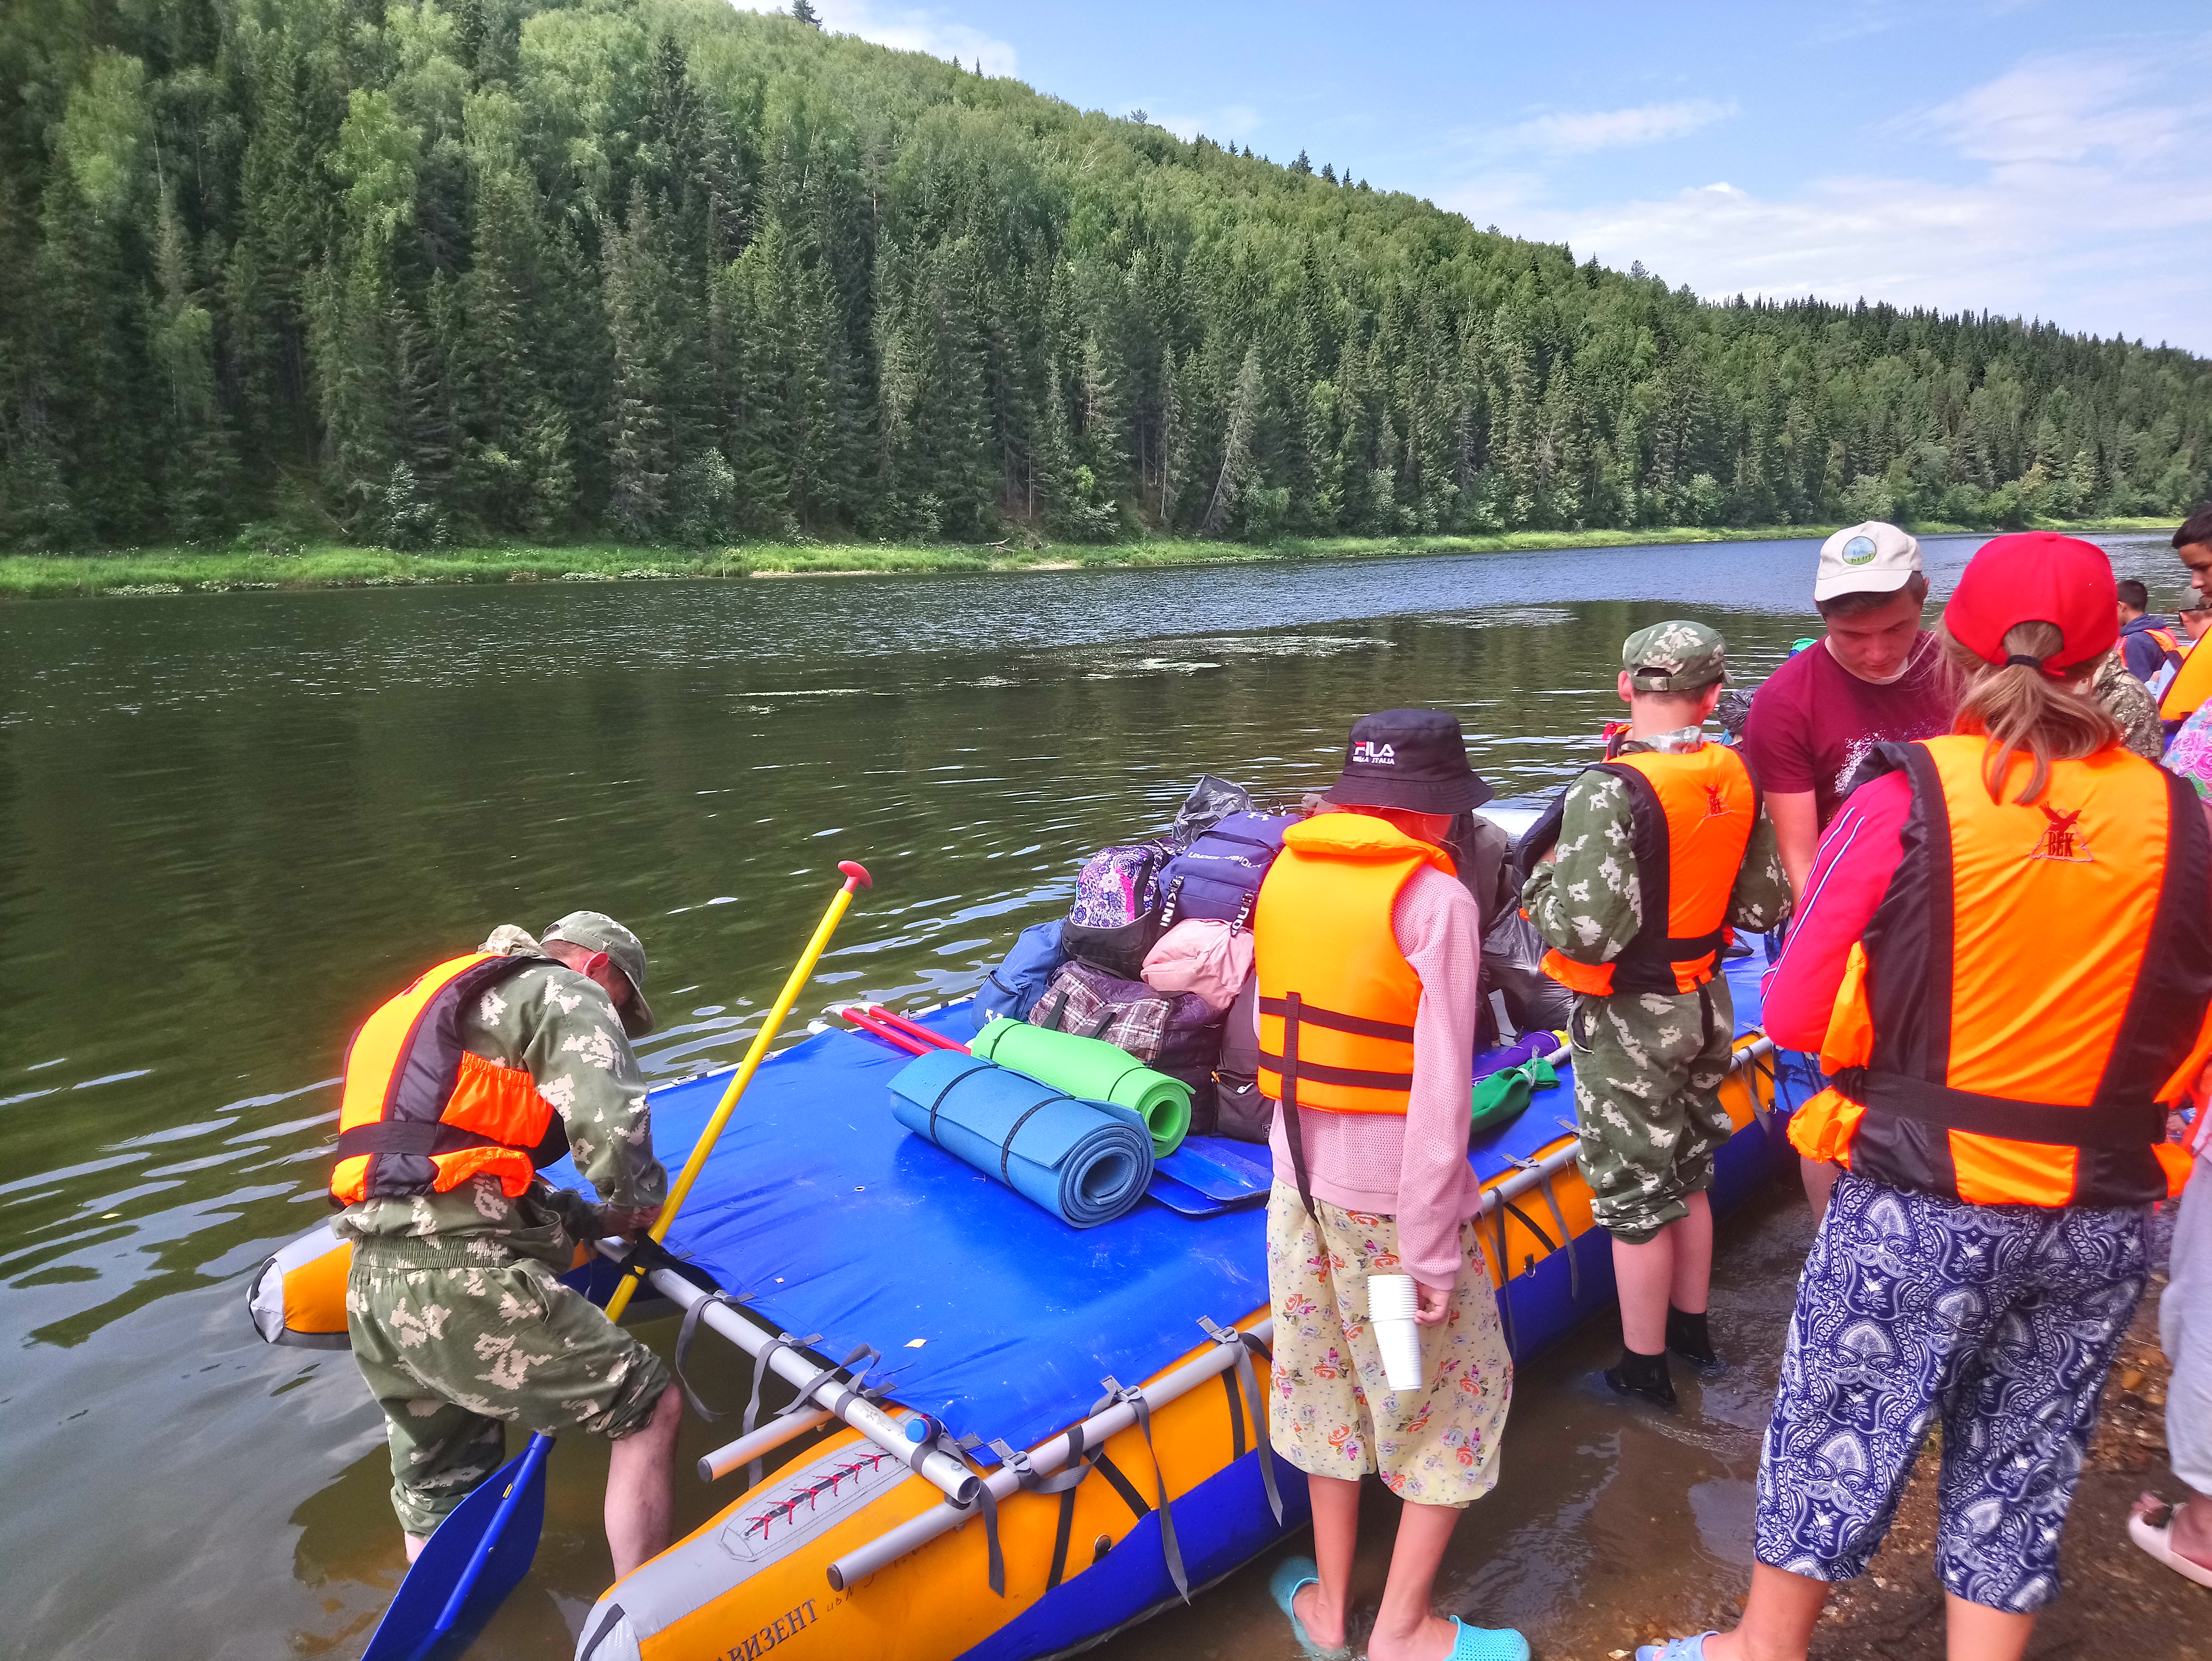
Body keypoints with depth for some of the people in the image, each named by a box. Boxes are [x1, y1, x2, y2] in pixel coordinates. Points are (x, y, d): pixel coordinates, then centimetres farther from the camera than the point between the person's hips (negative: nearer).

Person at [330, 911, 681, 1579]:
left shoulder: (454, 1004, 31)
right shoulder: (566, 994, 3)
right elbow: (614, 1135, -14)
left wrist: (598, 1221, 21)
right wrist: (641, 1202, 6)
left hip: (372, 1287, 9)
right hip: (459, 1280, -9)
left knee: (436, 1504, 22)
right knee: (650, 1408, 0)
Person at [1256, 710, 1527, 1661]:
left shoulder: (1281, 876, 3)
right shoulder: (1435, 900, -14)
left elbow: (1272, 1037, 8)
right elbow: (1441, 1093, -18)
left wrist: (1308, 1141, 16)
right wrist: (1432, 1251, -15)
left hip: (1299, 1181, 6)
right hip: (1393, 1193, -6)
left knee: (1329, 1382, 20)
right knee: (1455, 1394, 14)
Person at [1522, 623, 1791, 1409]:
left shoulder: (1610, 793, -25)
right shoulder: (1738, 779, -4)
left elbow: (1588, 932, -30)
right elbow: (1765, 907, 3)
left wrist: (1543, 885, -11)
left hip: (1628, 1021, -7)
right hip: (1706, 1004, 7)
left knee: (1635, 1196, 7)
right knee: (1688, 1175, 23)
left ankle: (1643, 1369, 22)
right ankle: (1691, 1328, 40)